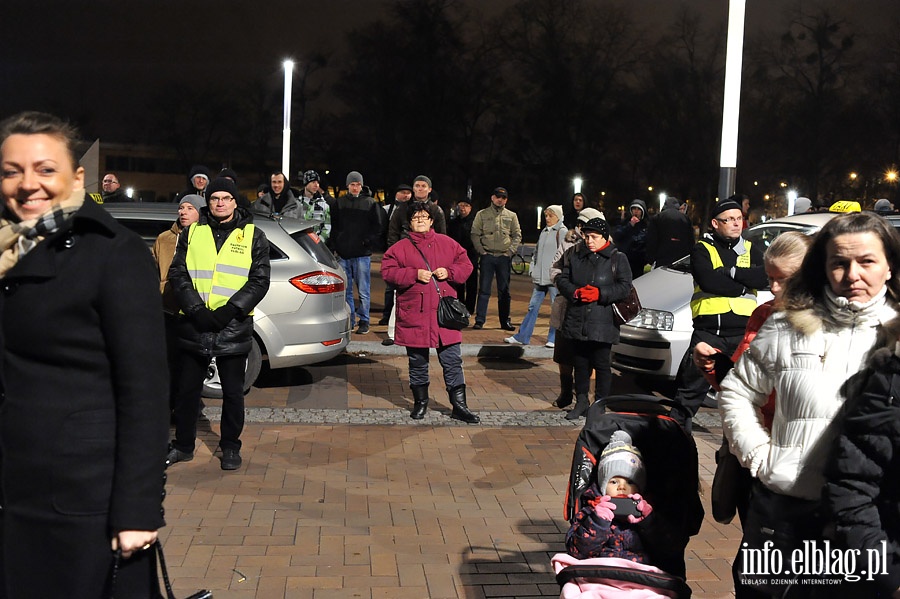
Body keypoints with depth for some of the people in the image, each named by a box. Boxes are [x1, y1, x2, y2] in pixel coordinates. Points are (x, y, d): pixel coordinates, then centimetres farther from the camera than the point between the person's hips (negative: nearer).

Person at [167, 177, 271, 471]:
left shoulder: (253, 236, 4)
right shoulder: (192, 233, 8)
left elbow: (259, 280, -2)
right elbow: (177, 273, 3)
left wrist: (229, 310, -13)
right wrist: (196, 310, -11)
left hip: (233, 326, -1)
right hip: (194, 325, 2)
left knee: (232, 391, 7)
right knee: (187, 388, 10)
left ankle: (230, 447, 22)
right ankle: (183, 445, 25)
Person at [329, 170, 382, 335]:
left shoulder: (370, 203, 5)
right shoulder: (339, 203, 11)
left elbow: (375, 227, 6)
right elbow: (333, 227, 12)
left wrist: (370, 242, -9)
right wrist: (333, 247, 2)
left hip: (362, 254, -3)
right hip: (343, 253, 3)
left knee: (363, 291, 0)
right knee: (345, 290, 6)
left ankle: (364, 321, 7)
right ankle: (349, 320, 14)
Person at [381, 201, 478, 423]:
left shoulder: (447, 244, 8)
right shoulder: (400, 248, 3)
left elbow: (466, 265, 11)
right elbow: (387, 271, -4)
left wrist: (449, 272, -8)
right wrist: (414, 274, -15)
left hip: (444, 313, 1)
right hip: (414, 315, -1)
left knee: (453, 361, 3)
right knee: (417, 362, 10)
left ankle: (459, 405, 11)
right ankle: (420, 402, 26)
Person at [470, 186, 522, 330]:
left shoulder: (511, 216, 10)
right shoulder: (482, 214, 6)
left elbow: (517, 235, 10)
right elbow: (475, 234, 4)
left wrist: (511, 251, -2)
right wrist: (481, 251, -7)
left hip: (504, 257, 2)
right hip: (487, 256, -1)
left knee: (504, 291, 7)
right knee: (484, 290, -2)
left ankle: (505, 321, 13)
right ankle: (479, 320, 0)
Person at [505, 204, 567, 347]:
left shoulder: (562, 232, -5)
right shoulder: (544, 232, 16)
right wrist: (533, 270, 12)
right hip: (540, 278, 7)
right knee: (533, 307, 9)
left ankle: (554, 339, 9)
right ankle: (522, 337, 14)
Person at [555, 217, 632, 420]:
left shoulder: (617, 258, 0)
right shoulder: (575, 254, 10)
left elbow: (624, 287, -6)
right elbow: (562, 279, 8)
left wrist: (600, 293, -17)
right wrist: (576, 292, -12)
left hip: (603, 324, -3)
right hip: (577, 321, 4)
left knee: (601, 364, 2)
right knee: (580, 363, 12)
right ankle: (581, 401, 25)